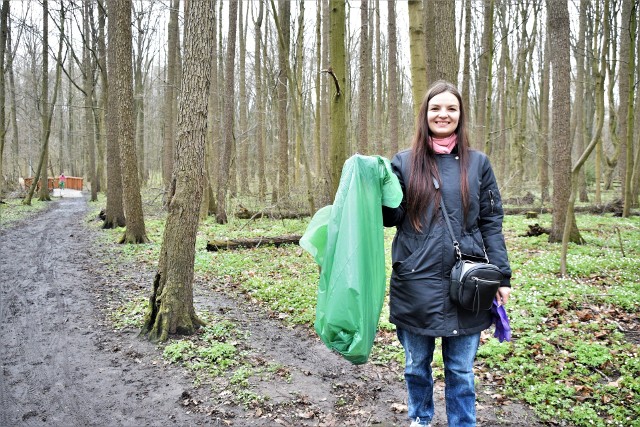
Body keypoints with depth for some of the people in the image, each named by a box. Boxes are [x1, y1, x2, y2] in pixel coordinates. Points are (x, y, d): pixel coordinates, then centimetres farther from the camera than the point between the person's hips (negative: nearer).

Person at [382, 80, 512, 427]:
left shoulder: (477, 163, 5)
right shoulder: (404, 162, 4)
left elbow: (491, 222, 5)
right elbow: (391, 216, 0)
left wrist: (501, 276, 0)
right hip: (416, 284, 1)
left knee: (461, 370, 11)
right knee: (417, 365, 16)